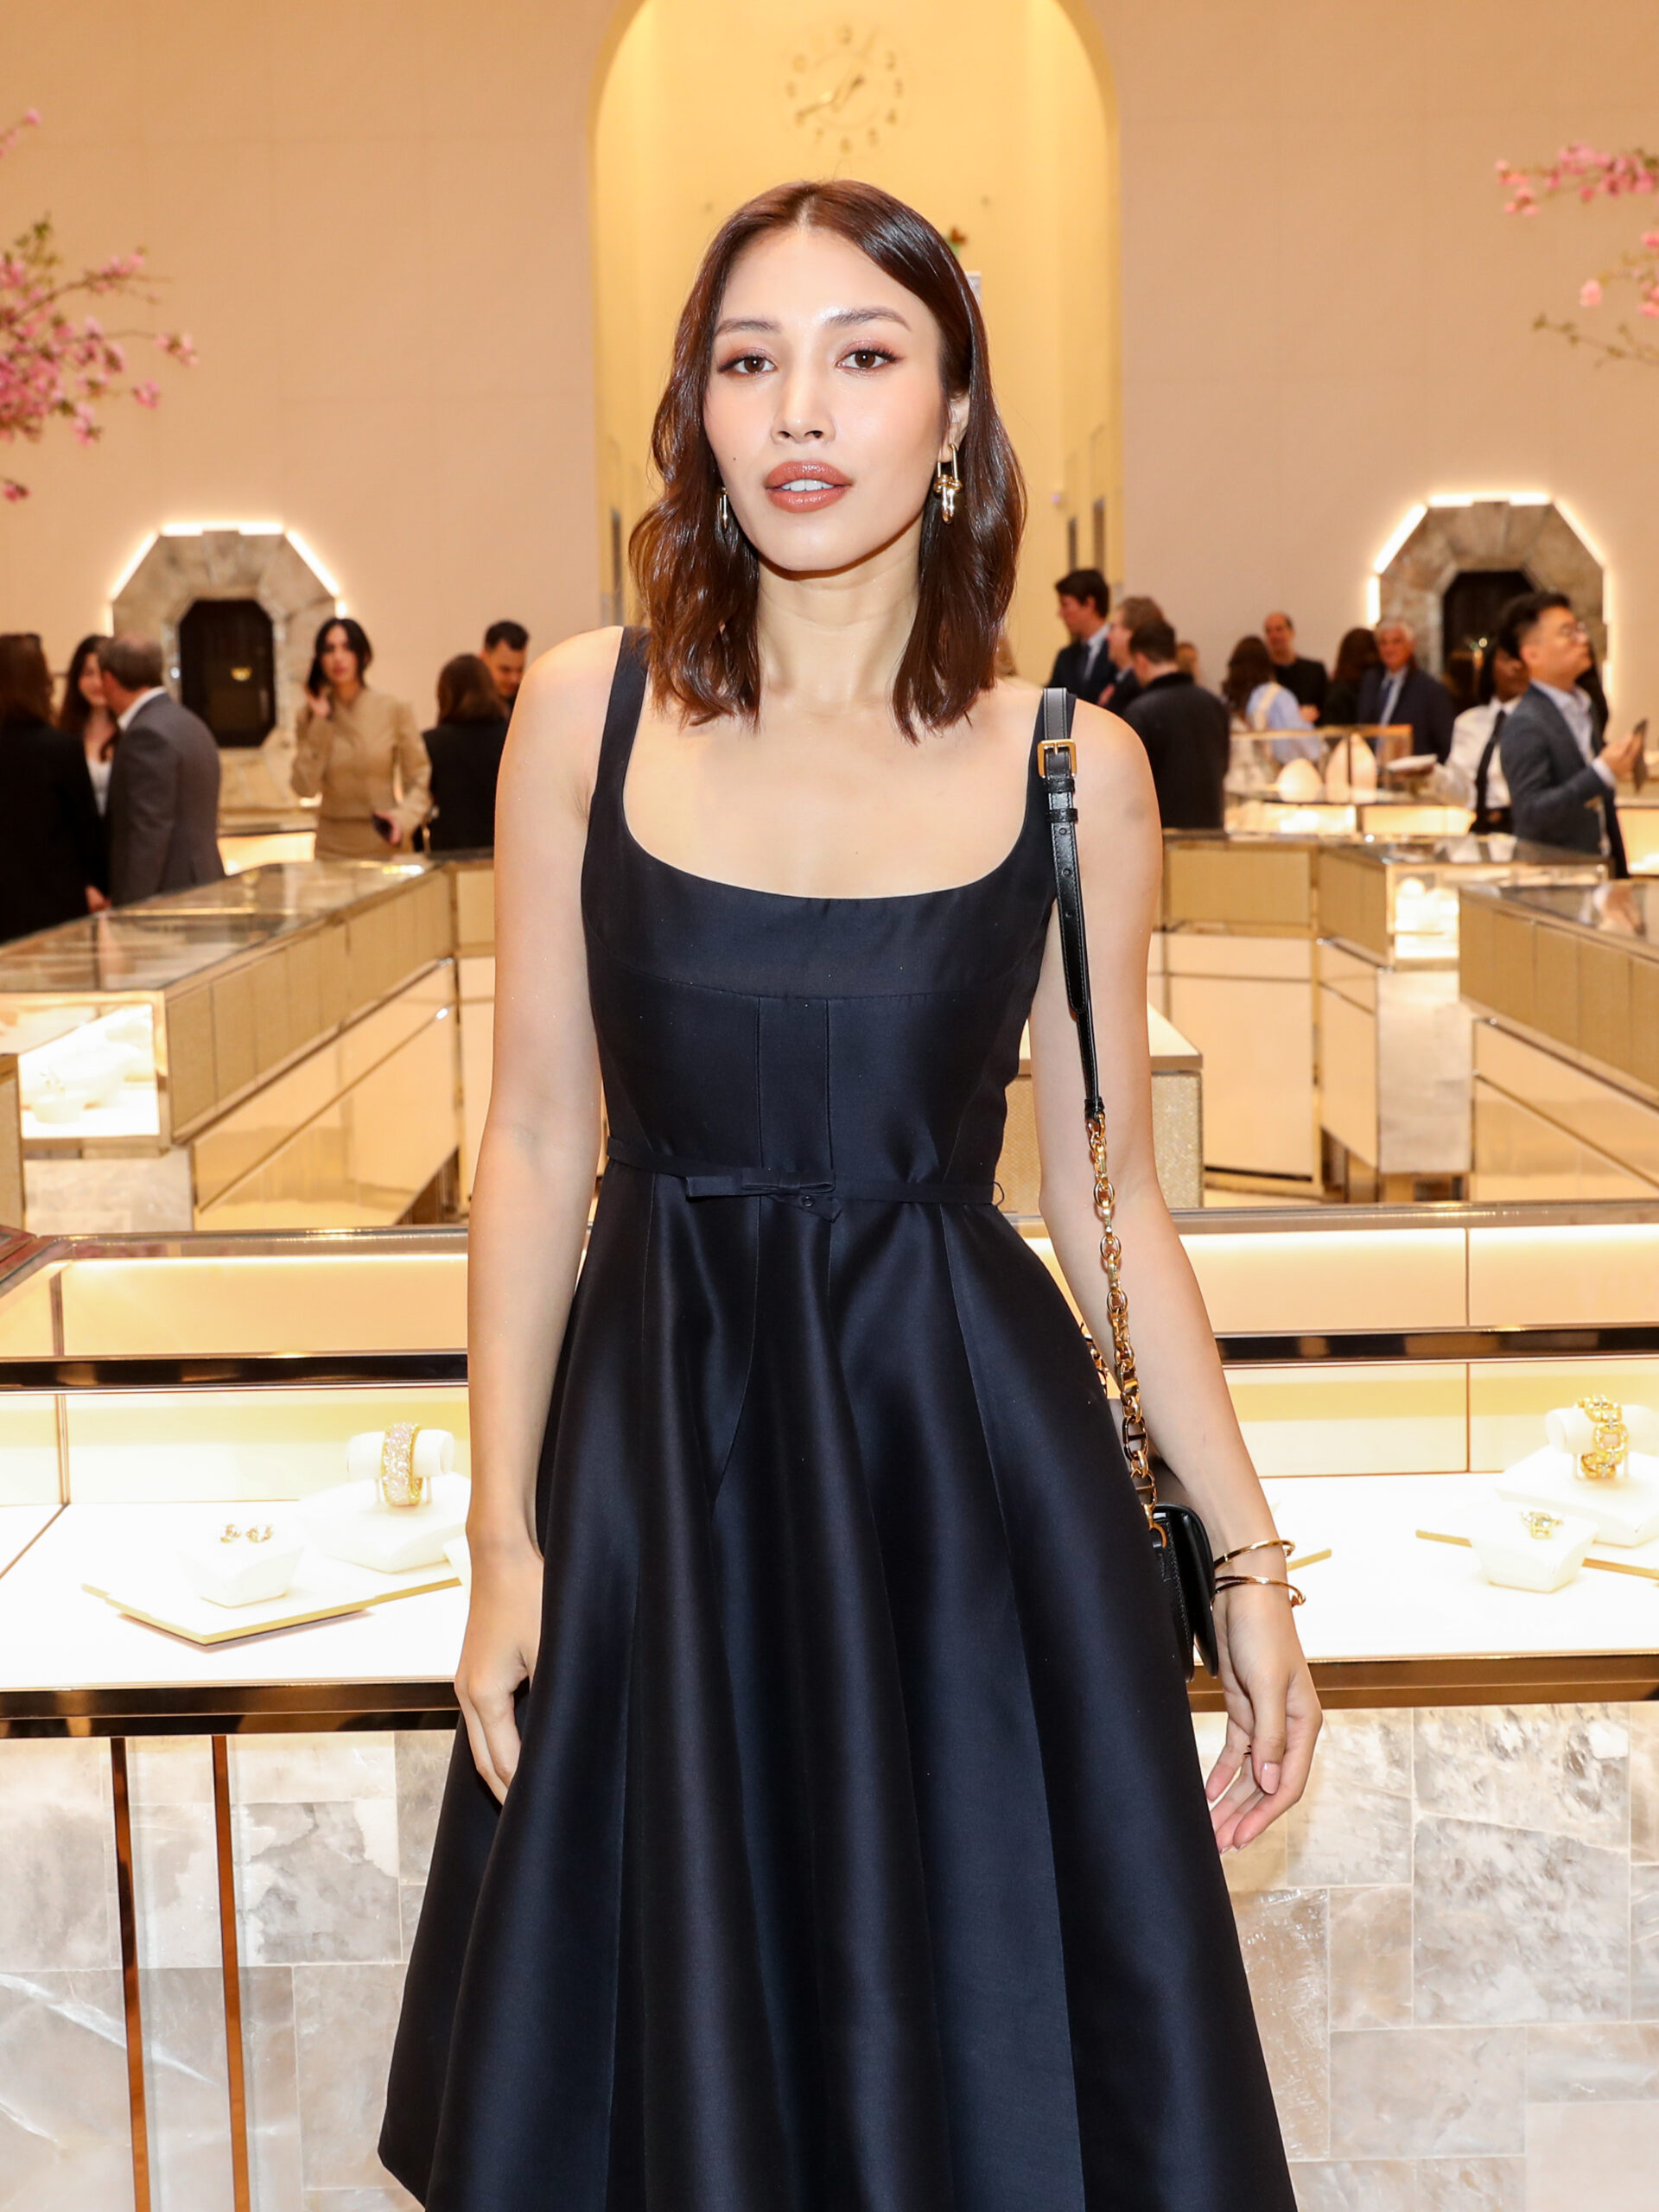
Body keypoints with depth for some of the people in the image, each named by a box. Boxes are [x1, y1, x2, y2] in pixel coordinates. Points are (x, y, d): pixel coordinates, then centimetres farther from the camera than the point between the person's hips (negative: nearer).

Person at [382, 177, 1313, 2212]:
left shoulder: (1075, 767, -2)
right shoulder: (588, 711, -1)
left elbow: (1106, 1191, 4)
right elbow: (535, 1144, 1)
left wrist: (1250, 1554, 4)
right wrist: (503, 1540, -1)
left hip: (969, 1450, 0)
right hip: (658, 1443, 1)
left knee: (990, 2032, 12)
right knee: (677, 2047, 14)